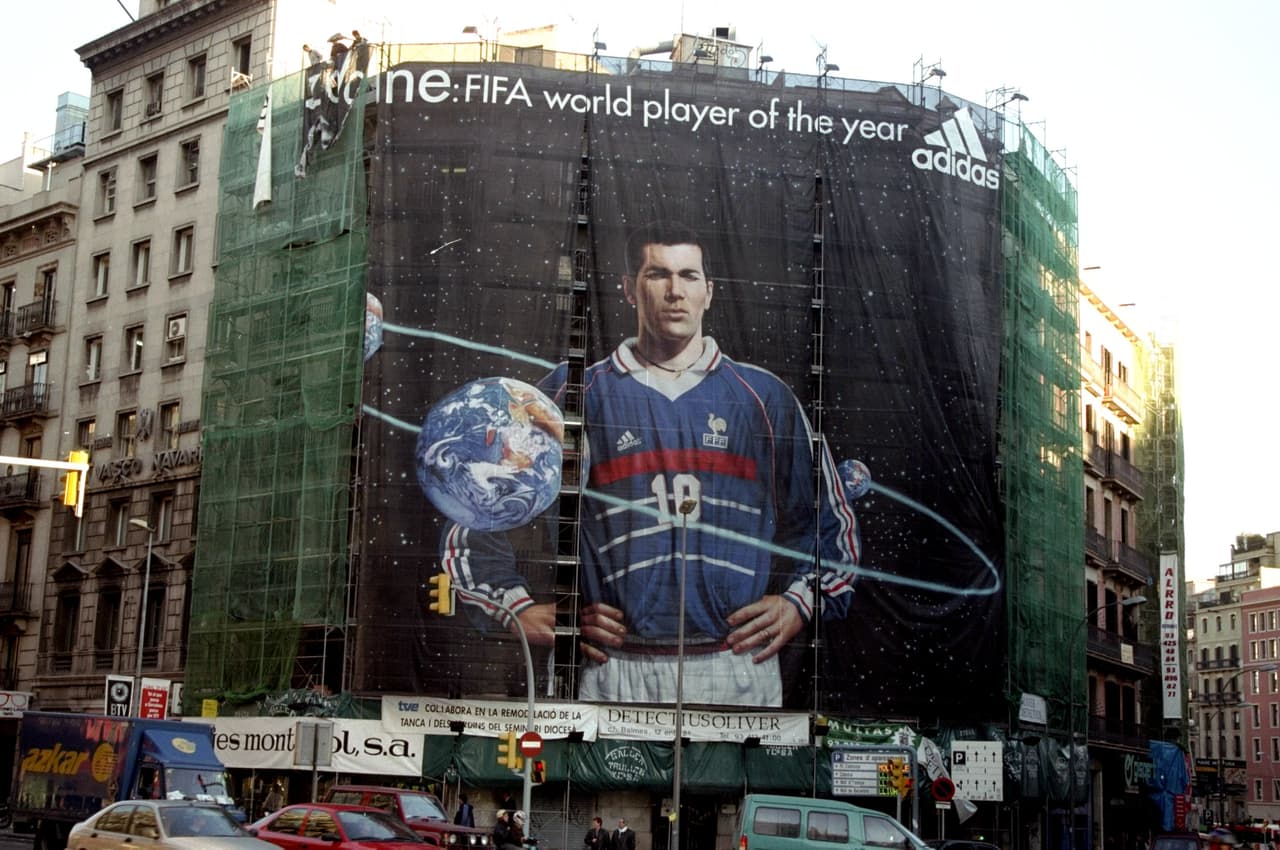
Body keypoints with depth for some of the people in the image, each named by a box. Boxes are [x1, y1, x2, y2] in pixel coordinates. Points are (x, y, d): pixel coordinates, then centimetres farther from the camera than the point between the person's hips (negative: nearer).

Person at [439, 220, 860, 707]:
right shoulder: (575, 393, 7)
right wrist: (522, 612, 0)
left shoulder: (764, 397, 11)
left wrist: (798, 603, 6)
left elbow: (831, 521, 20)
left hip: (739, 670, 1)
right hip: (615, 673, -1)